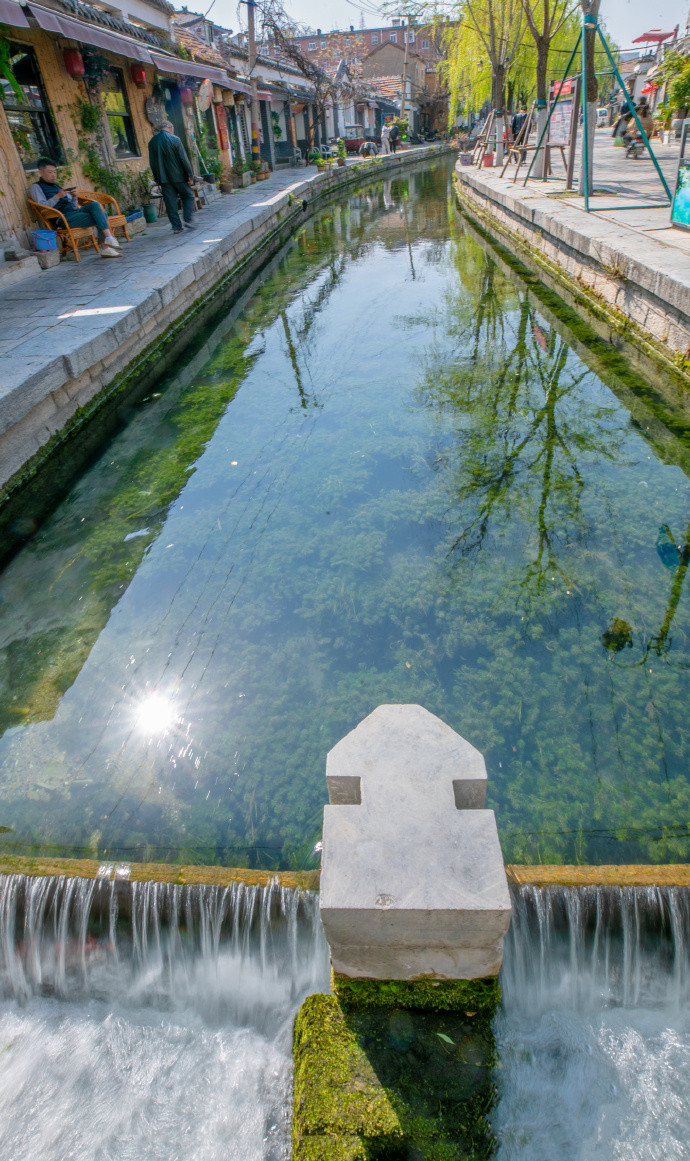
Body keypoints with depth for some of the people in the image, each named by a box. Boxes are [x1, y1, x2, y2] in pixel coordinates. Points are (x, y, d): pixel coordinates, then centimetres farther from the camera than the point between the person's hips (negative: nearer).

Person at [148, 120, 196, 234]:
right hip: (178, 176, -4)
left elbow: (152, 162, 11)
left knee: (170, 201, 6)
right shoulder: (174, 139, -8)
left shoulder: (152, 142, 7)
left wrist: (157, 178, 18)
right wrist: (190, 175, -5)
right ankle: (188, 220, -3)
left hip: (163, 178, 4)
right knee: (188, 196, 11)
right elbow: (183, 159, -10)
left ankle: (176, 226, 3)